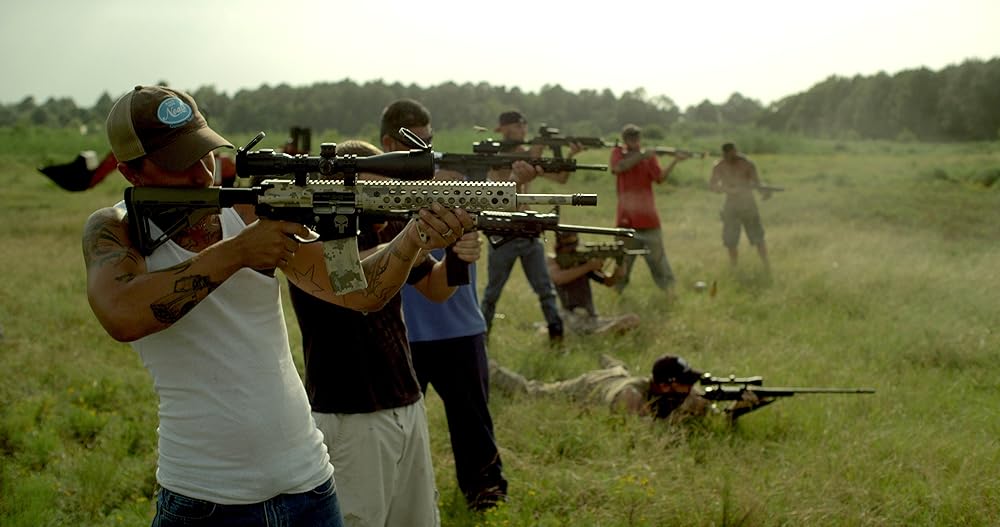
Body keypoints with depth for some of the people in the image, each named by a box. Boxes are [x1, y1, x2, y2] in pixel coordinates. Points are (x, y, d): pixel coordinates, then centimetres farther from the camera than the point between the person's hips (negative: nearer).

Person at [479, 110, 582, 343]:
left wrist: (570, 156, -22)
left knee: (545, 287, 1)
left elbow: (560, 178, -5)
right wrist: (520, 175, -39)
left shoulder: (529, 156, 6)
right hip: (502, 233, -4)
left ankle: (556, 332, 4)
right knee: (493, 291, 7)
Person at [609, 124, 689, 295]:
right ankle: (618, 290, 22)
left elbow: (660, 177, -7)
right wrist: (641, 156, -20)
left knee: (657, 255, 2)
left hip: (648, 217, 0)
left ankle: (669, 288, 4)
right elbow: (619, 167, -17)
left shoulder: (649, 156, 6)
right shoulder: (617, 152, 5)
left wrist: (675, 161, -21)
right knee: (623, 257, 9)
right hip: (626, 217, 0)